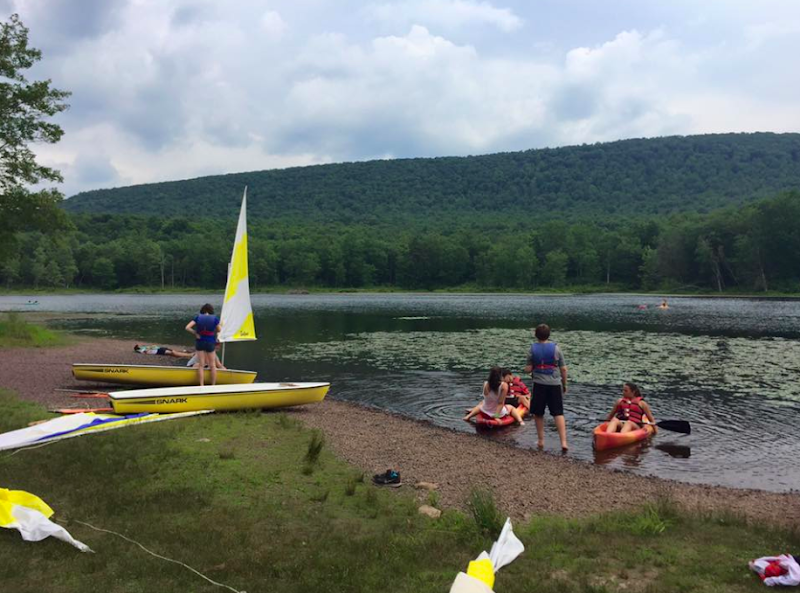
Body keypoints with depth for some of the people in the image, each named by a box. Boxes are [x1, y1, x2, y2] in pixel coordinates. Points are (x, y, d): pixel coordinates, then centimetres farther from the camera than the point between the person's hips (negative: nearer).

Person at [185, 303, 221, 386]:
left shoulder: (198, 318, -6)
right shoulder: (215, 318, -9)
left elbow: (187, 327, -13)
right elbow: (219, 330, 3)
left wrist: (195, 333, -4)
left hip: (200, 341, 1)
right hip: (210, 342, -1)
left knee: (201, 365, 9)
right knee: (212, 365, 12)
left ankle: (202, 385, 8)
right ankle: (213, 385, 16)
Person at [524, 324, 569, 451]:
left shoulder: (532, 349, -1)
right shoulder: (556, 348, -1)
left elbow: (528, 369, -3)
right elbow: (563, 369, 1)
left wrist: (527, 368, 21)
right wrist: (564, 384, 13)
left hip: (539, 384, 0)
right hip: (555, 384, 0)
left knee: (538, 414, 14)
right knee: (558, 414, 3)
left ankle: (541, 441, 20)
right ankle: (563, 442, -7)